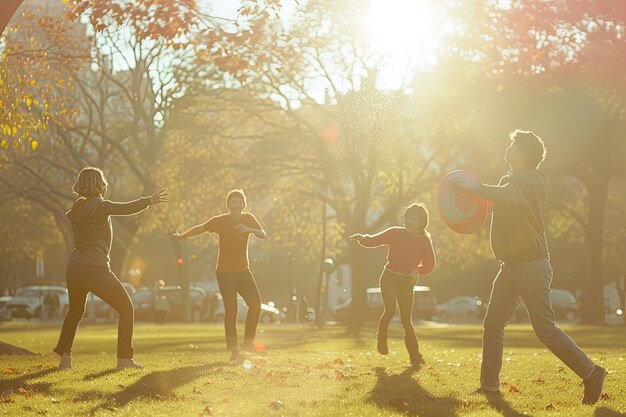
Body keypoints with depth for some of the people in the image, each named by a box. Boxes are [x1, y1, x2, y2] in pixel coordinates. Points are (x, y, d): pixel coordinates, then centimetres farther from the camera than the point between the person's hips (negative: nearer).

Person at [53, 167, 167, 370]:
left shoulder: (77, 209, 9)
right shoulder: (99, 205, -11)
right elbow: (126, 208, -25)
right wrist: (149, 201, -23)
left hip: (74, 269, 7)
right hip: (96, 270, -7)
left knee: (75, 311, 27)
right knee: (126, 309, 7)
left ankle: (64, 356, 18)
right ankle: (124, 358, 0)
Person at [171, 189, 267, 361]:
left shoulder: (248, 219, 2)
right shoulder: (220, 221, -5)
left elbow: (263, 235, -5)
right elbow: (200, 228, -8)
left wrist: (249, 229, -24)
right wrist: (181, 236, -20)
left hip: (243, 271, 4)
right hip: (225, 272, -4)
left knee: (255, 303, -5)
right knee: (231, 309, -9)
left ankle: (248, 342, 11)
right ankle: (234, 350, -8)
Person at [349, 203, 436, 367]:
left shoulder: (425, 241, 0)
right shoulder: (395, 233, -2)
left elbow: (430, 265, 3)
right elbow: (372, 241, -4)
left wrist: (417, 270, -17)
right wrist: (362, 237, -26)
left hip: (407, 282, 1)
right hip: (389, 277, -1)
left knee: (406, 319, 1)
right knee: (390, 310, -22)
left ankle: (415, 355, 9)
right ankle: (381, 339, 3)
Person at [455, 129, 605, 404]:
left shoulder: (531, 180, -13)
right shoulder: (514, 180, 19)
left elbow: (506, 196, -32)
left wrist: (477, 188, -28)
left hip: (531, 265, -9)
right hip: (511, 265, 9)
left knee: (545, 329, -10)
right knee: (493, 324, 5)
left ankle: (591, 373, 1)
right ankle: (489, 384, 9)